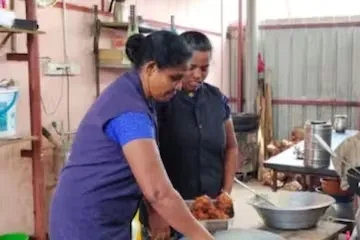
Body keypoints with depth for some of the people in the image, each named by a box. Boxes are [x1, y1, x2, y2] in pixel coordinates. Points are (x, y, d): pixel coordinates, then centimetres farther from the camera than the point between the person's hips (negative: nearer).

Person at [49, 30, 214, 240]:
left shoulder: (129, 94, 5)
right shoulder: (130, 111, -26)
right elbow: (158, 191, -31)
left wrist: (157, 214, 2)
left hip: (104, 219, 9)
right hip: (89, 223, -9)